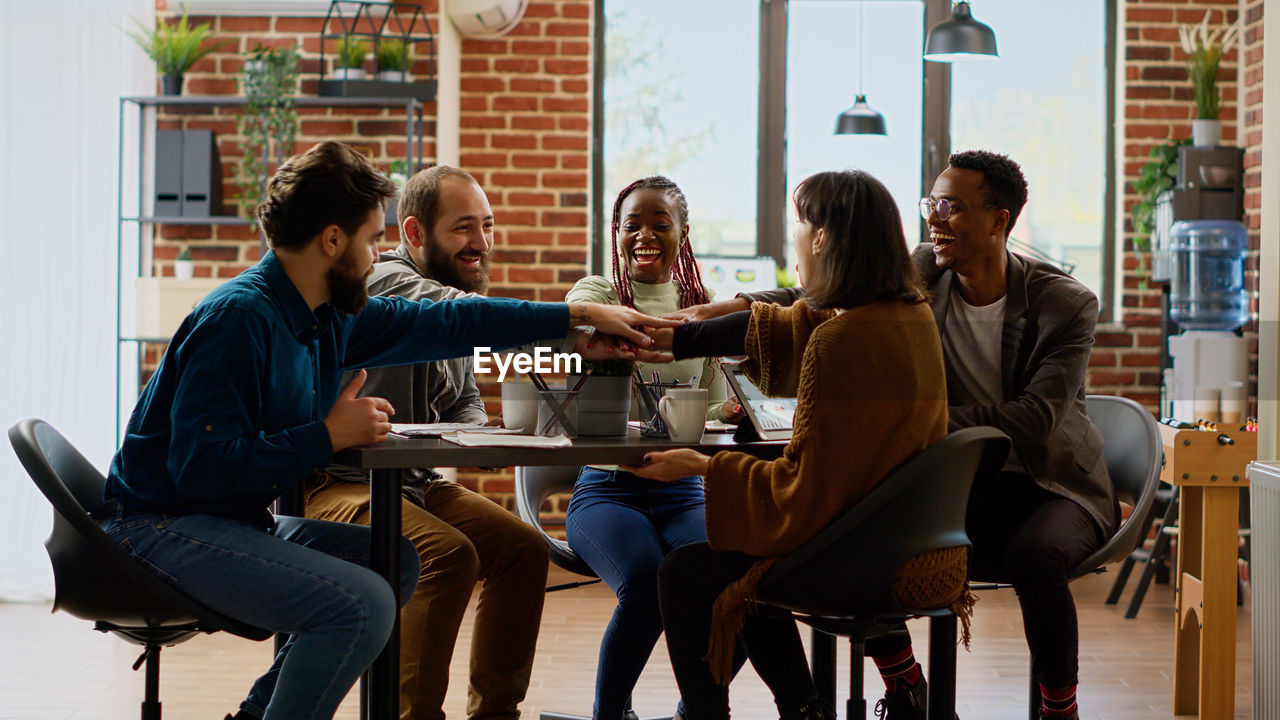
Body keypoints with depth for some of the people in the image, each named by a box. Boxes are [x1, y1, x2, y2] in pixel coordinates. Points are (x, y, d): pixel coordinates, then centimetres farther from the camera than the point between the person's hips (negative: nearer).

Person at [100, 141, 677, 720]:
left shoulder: (331, 315, 6)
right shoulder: (239, 317, -21)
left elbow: (443, 322, 16)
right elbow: (202, 467, -28)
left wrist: (583, 315, 17)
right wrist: (329, 436, -21)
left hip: (238, 520, 10)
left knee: (397, 562, 18)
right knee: (362, 603, -24)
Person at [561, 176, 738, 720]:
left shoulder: (706, 309, 16)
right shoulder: (596, 293, 5)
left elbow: (715, 410, 16)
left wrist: (731, 411, -12)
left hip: (683, 491, 3)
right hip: (607, 486, -3)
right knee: (649, 582, -33)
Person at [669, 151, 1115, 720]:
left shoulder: (1067, 304, -13)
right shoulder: (925, 273, -1)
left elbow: (1036, 416, -25)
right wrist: (732, 310, -24)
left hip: (1053, 488, -4)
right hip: (959, 485, 4)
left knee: (1034, 552, -38)